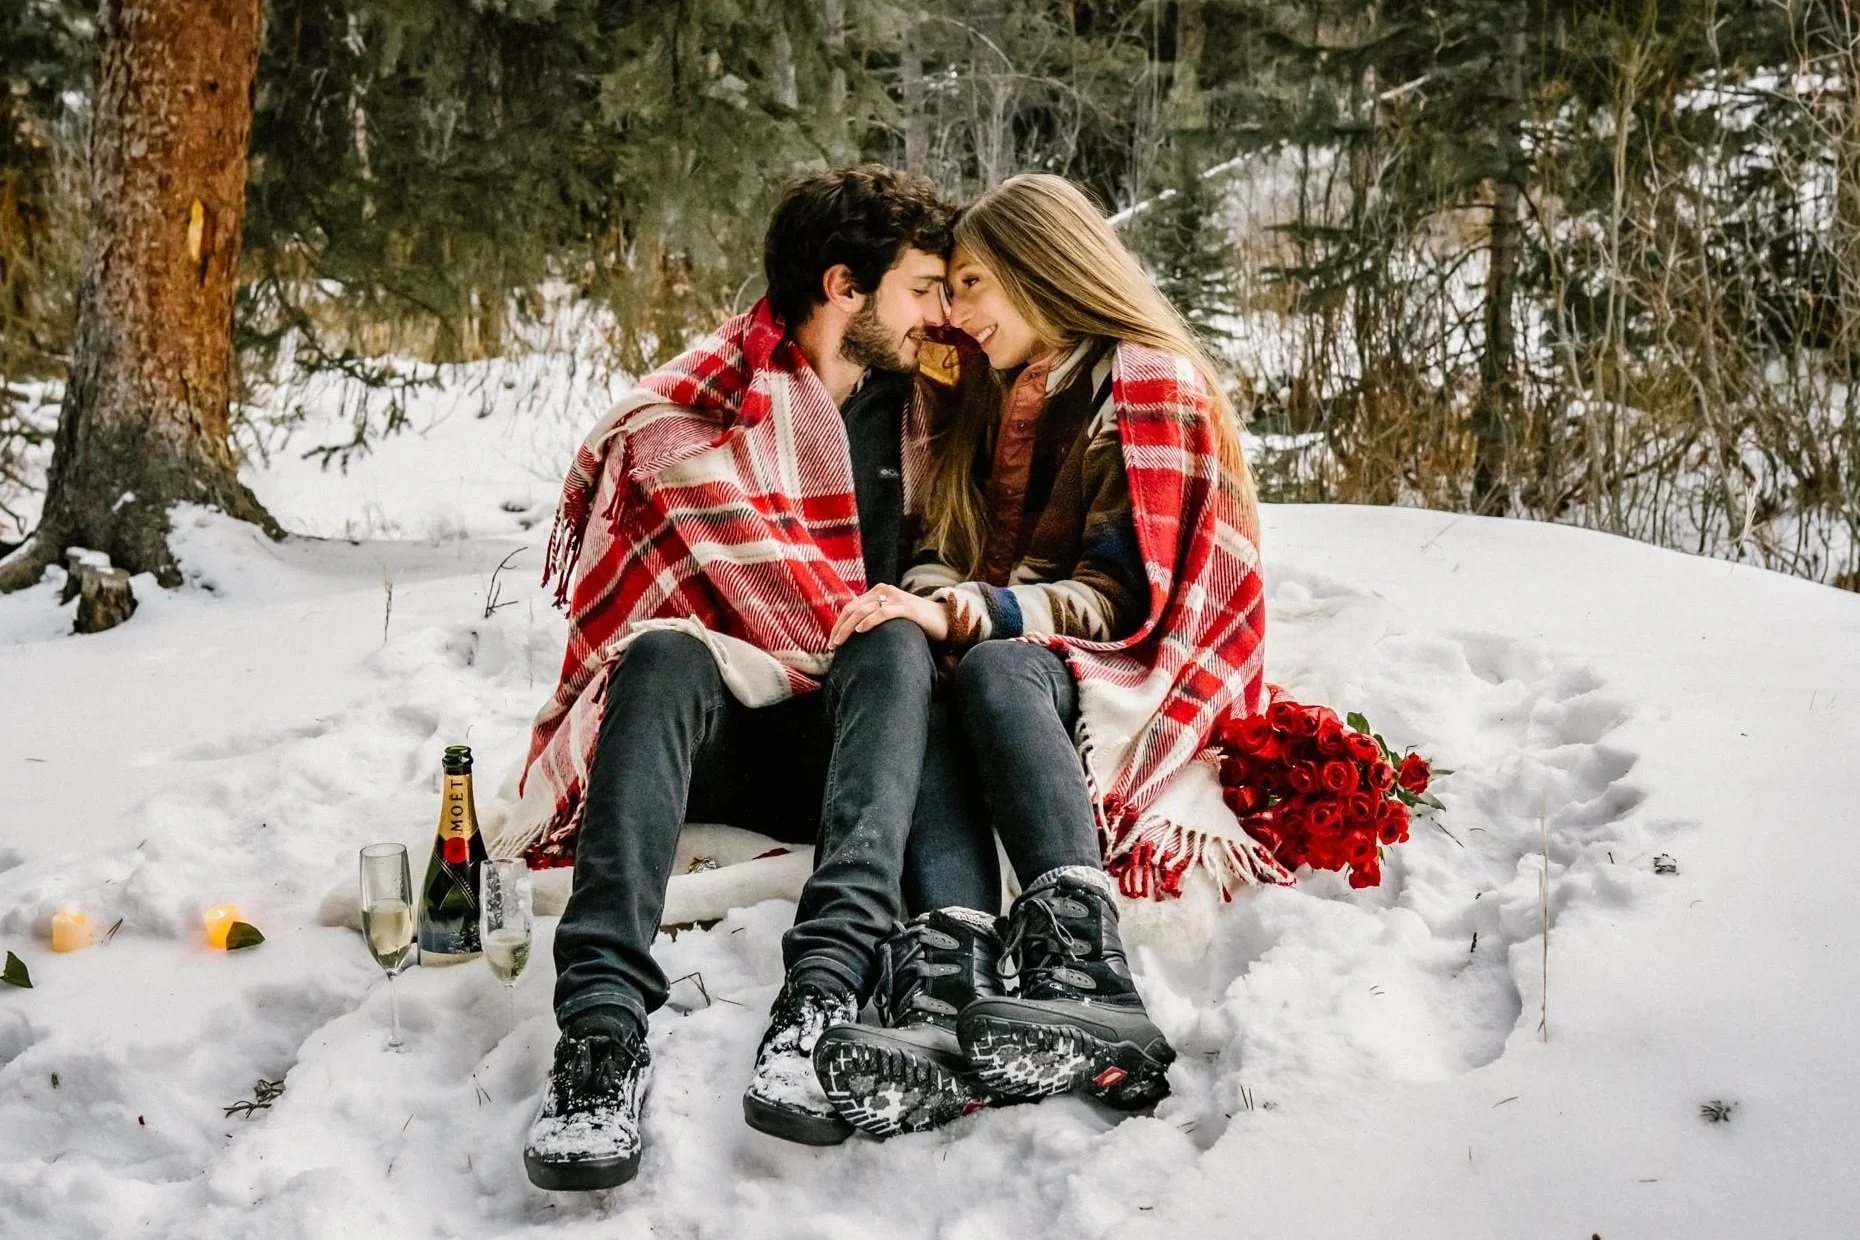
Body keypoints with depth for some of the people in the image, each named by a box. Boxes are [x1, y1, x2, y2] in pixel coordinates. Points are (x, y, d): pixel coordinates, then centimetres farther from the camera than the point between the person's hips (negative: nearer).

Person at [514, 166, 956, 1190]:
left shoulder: (913, 408, 13)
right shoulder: (687, 419, -4)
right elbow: (779, 598, -12)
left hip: (834, 738, 3)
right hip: (698, 734, -3)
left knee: (896, 646, -28)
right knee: (668, 649, -35)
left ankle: (825, 989, -46)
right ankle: (605, 1022, -49)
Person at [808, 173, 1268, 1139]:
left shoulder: (1151, 385, -2)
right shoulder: (999, 404, 20)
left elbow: (1123, 597, -12)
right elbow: (954, 553, 16)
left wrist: (963, 616, -24)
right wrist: (923, 599, -9)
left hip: (1145, 685, -5)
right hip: (1029, 669, 5)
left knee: (994, 668, -36)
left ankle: (1082, 978, -53)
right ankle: (945, 991, -53)